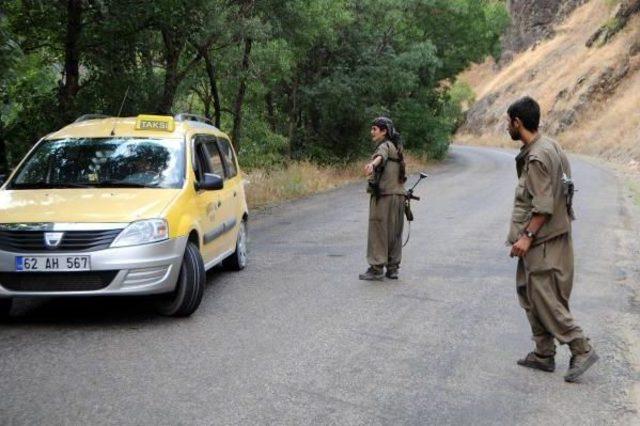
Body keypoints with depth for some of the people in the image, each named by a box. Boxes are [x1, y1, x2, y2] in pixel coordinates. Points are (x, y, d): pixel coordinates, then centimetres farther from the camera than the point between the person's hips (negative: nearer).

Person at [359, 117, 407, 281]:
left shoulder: (385, 146, -10)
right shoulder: (396, 147, 17)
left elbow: (381, 156, -36)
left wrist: (372, 164, -56)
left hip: (383, 195, -9)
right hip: (398, 194, 9)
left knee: (378, 232, -4)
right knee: (394, 233, 11)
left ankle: (377, 269, -4)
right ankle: (393, 268, 14)